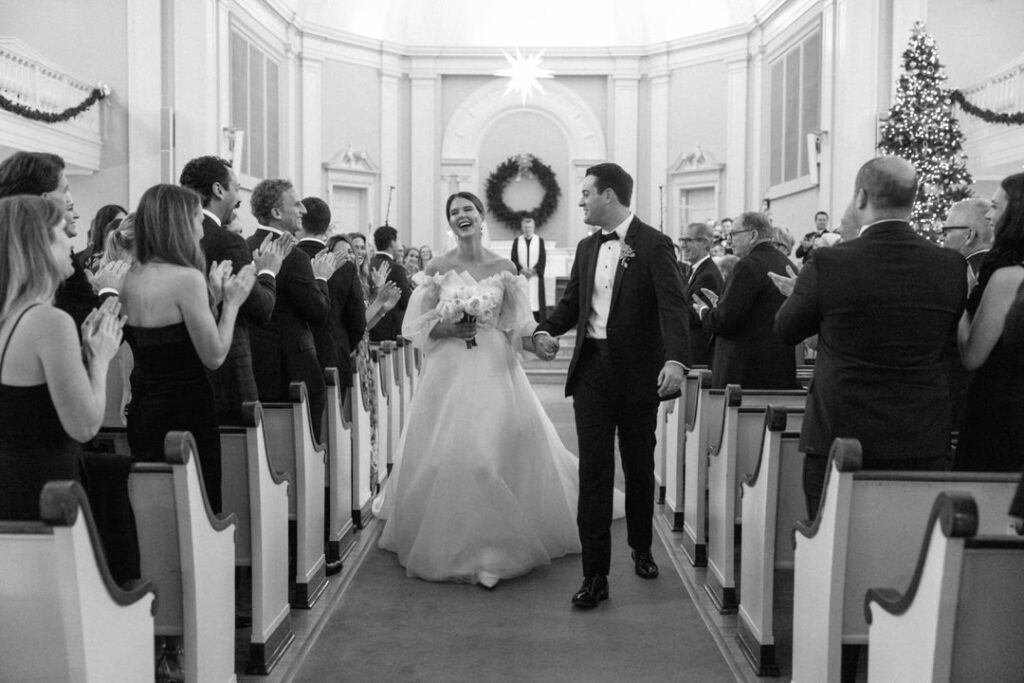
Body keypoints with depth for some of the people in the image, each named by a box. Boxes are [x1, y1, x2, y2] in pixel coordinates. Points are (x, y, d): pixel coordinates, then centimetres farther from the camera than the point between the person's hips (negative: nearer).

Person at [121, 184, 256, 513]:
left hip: (143, 409, 8)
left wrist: (212, 295, 11)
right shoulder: (187, 278, -17)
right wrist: (231, 302, -4)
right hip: (185, 410, -8)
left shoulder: (132, 278, 5)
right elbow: (214, 356, -16)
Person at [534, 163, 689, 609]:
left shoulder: (653, 245, -8)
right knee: (593, 471, -1)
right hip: (592, 369, 4)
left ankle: (641, 548, 35)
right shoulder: (587, 248, 12)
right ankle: (595, 575, 3)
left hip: (638, 373, -4)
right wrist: (546, 330, -3)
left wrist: (676, 359, -33)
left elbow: (672, 305, -18)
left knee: (639, 468, 12)